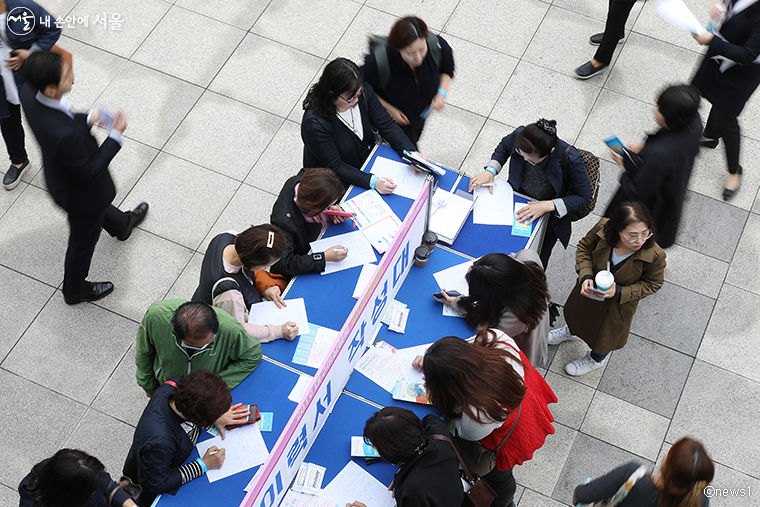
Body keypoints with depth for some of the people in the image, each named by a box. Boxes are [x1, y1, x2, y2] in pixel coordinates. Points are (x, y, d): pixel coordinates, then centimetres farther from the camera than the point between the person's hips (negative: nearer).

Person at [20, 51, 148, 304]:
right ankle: (75, 290, 50)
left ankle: (121, 225, 72)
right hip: (80, 191, -7)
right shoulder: (64, 135, -48)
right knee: (83, 240, 22)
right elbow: (90, 172, -30)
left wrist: (88, 120, -9)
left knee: (99, 205, 39)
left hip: (58, 176, 8)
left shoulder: (29, 92, -23)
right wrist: (116, 136, -24)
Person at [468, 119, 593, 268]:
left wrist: (549, 205, -30)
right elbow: (503, 147, 4)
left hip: (549, 215, -3)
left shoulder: (571, 160, -33)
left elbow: (585, 197, -18)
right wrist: (490, 170, -14)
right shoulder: (519, 135, -24)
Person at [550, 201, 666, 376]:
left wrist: (619, 292, -27)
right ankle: (573, 331, 73)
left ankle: (596, 359, 63)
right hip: (588, 289, 3)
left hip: (617, 306, -2)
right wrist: (586, 276, -27)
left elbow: (653, 284, -17)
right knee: (578, 311, 36)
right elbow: (584, 248, -12)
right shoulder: (603, 228, -34)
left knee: (605, 333, 28)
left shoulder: (655, 256, -37)